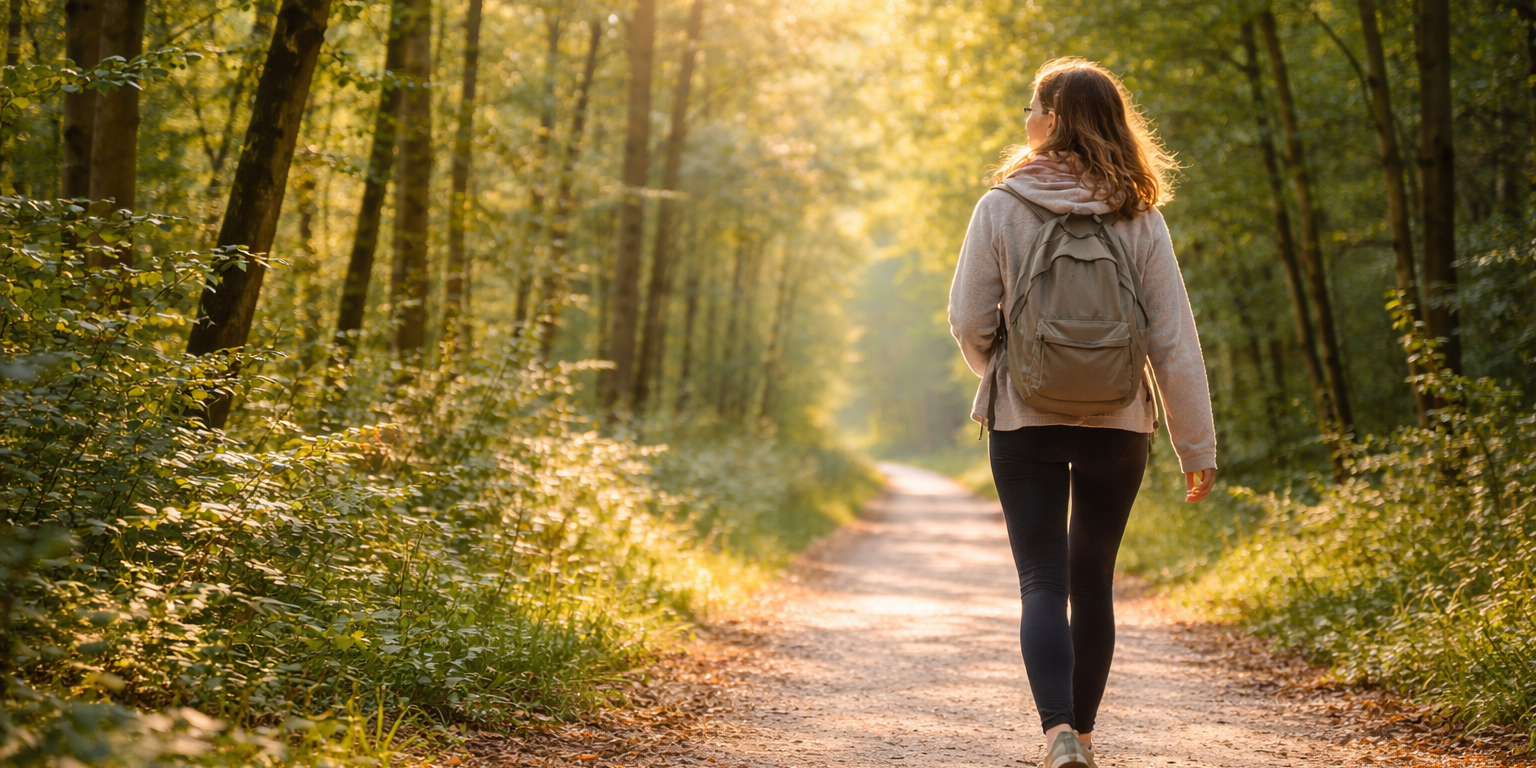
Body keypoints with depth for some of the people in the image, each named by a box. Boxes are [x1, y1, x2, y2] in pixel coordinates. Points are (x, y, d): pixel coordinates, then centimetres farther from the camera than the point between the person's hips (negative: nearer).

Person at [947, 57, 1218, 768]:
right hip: (1118, 424, 2)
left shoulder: (1001, 208, -6)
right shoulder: (1139, 217, -1)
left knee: (1043, 582, -1)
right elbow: (1174, 338, -3)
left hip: (1025, 422, -2)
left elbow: (968, 320, -4)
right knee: (1093, 580, 15)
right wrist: (1196, 445, 3)